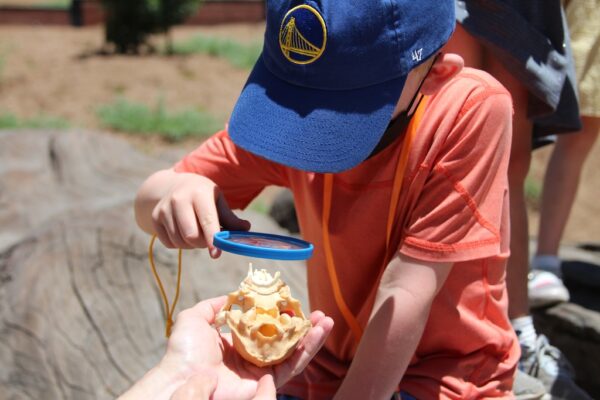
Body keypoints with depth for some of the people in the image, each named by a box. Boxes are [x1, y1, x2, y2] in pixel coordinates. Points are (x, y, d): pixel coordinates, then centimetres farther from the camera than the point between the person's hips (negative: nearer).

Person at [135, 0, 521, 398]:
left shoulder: (474, 108, -23)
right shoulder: (293, 99, -11)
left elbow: (405, 290, -23)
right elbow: (149, 201, -7)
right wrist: (177, 194, -28)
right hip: (331, 367, 2)